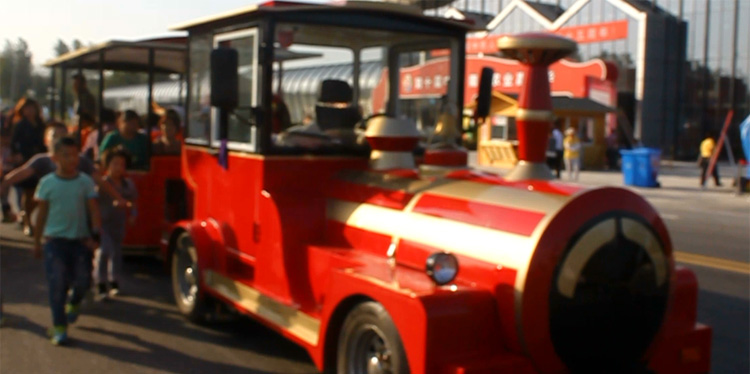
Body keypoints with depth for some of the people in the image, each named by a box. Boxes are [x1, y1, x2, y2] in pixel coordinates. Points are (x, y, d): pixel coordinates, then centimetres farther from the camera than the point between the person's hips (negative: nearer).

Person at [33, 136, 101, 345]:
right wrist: (37, 242, 9)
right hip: (54, 241, -1)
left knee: (82, 281, 5)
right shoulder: (47, 183, -1)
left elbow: (93, 210, -1)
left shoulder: (85, 182, 0)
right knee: (57, 285, -3)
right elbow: (42, 214, 6)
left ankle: (74, 304, 40)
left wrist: (95, 235, -13)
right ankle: (59, 328, 6)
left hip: (80, 240, 1)